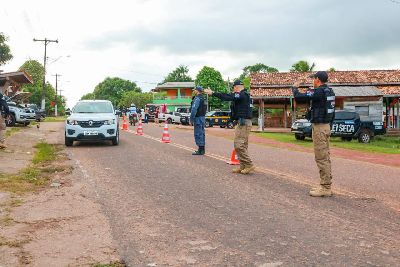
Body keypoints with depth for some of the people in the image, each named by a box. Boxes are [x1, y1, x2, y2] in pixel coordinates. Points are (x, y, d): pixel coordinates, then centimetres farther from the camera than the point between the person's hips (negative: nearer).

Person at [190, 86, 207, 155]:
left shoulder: (197, 99, -15)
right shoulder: (203, 99, 16)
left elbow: (194, 110, -21)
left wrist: (191, 119, -16)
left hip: (198, 118, -10)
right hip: (202, 117, 10)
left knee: (198, 134, -8)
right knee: (201, 134, 14)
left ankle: (200, 150, -8)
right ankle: (202, 149, 20)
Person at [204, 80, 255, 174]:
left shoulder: (242, 95, -13)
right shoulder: (245, 95, 19)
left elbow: (227, 97, -19)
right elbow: (230, 96, 24)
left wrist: (213, 93, -15)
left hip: (243, 123, -11)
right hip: (244, 123, 11)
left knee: (238, 145, -10)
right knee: (242, 145, 12)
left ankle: (249, 165, -8)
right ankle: (243, 167, 16)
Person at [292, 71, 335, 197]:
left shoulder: (319, 92, -17)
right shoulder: (329, 91, 11)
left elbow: (298, 96, -16)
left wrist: (295, 87, 0)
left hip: (319, 127, -10)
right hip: (326, 126, 10)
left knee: (321, 158, -7)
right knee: (325, 157, 14)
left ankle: (325, 188, -4)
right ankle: (326, 185, 21)